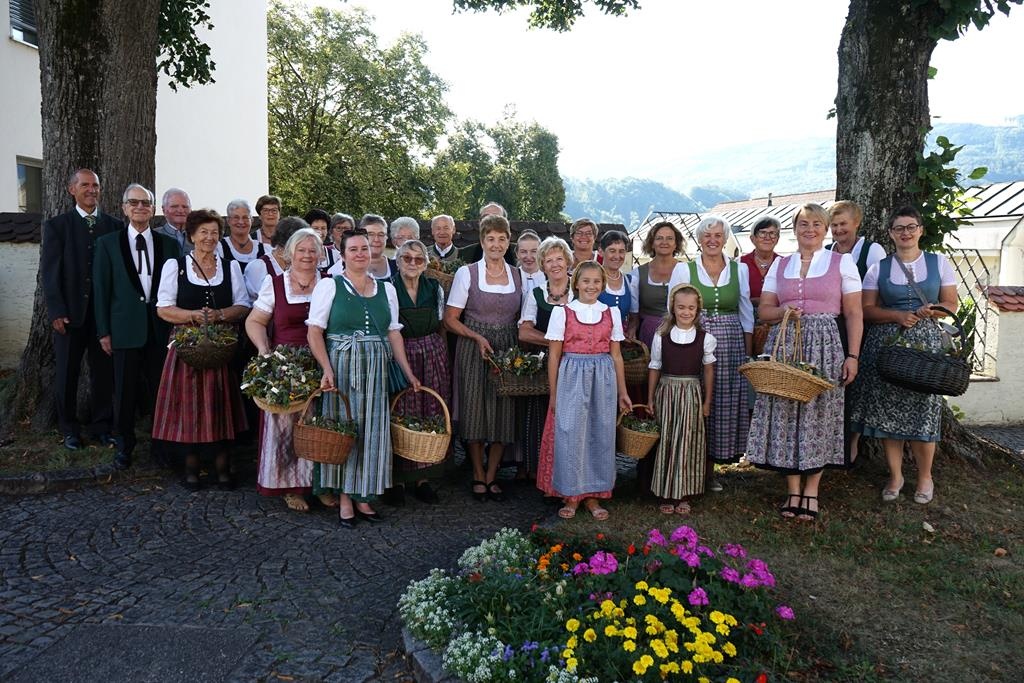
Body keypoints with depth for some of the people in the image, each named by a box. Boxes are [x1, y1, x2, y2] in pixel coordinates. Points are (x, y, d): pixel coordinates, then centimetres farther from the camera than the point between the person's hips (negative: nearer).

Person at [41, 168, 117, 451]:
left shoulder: (115, 225, 6)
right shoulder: (56, 225, 2)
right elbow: (49, 271, -2)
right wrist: (56, 312, -9)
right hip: (70, 313, -1)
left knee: (104, 372, 6)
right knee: (67, 374, 9)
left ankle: (102, 427, 19)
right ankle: (69, 430, 22)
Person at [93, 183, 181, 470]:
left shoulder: (168, 244, 7)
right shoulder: (108, 243, 4)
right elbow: (101, 289, 3)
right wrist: (103, 331, -1)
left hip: (161, 327, 1)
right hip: (126, 326, -1)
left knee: (160, 388, 7)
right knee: (125, 390, 6)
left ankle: (160, 444, 20)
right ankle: (125, 445, 22)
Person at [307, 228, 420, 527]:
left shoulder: (386, 289, 11)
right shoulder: (329, 285, 0)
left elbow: (394, 333, 12)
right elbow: (314, 331, -6)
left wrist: (409, 373, 7)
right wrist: (327, 370, -17)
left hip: (375, 369, 3)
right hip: (340, 366, -3)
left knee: (372, 431, 5)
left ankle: (362, 496, 19)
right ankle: (344, 498, 14)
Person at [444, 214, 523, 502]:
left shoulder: (518, 275, 7)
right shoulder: (466, 273, -2)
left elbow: (521, 318, 13)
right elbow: (450, 319, -3)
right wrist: (478, 337, -15)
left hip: (507, 350, 3)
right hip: (473, 349, -3)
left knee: (504, 413, 3)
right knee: (475, 411, 1)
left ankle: (491, 476, 18)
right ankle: (478, 476, 18)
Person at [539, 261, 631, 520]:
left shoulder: (612, 312, 7)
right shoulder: (562, 312, -1)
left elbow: (616, 355, 10)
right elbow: (554, 356, 1)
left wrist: (622, 392, 10)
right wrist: (553, 394, 0)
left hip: (603, 378, 3)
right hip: (572, 378, -2)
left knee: (601, 434, 6)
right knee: (569, 434, -1)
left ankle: (592, 495, 19)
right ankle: (571, 495, 14)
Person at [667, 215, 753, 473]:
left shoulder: (739, 270, 10)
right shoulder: (683, 269, 3)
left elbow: (746, 315, 12)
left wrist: (748, 353, 7)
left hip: (731, 346, 3)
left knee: (725, 403, 2)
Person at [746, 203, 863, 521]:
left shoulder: (842, 262, 5)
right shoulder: (779, 265, 13)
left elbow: (853, 314, 2)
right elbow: (764, 309, 12)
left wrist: (852, 355, -5)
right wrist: (783, 310, -10)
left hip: (824, 345, -2)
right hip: (783, 344, 2)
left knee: (818, 413, 0)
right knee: (784, 412, -1)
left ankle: (811, 490, 11)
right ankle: (793, 489, 10)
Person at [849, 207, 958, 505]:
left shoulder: (939, 262, 7)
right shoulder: (878, 268, 7)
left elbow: (951, 304, 8)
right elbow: (867, 310, 2)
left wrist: (931, 311, -13)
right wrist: (898, 315, -14)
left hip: (925, 341, 0)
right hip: (886, 342, 1)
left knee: (923, 408, -3)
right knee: (888, 410, 0)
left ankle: (925, 477, 16)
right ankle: (895, 475, 16)